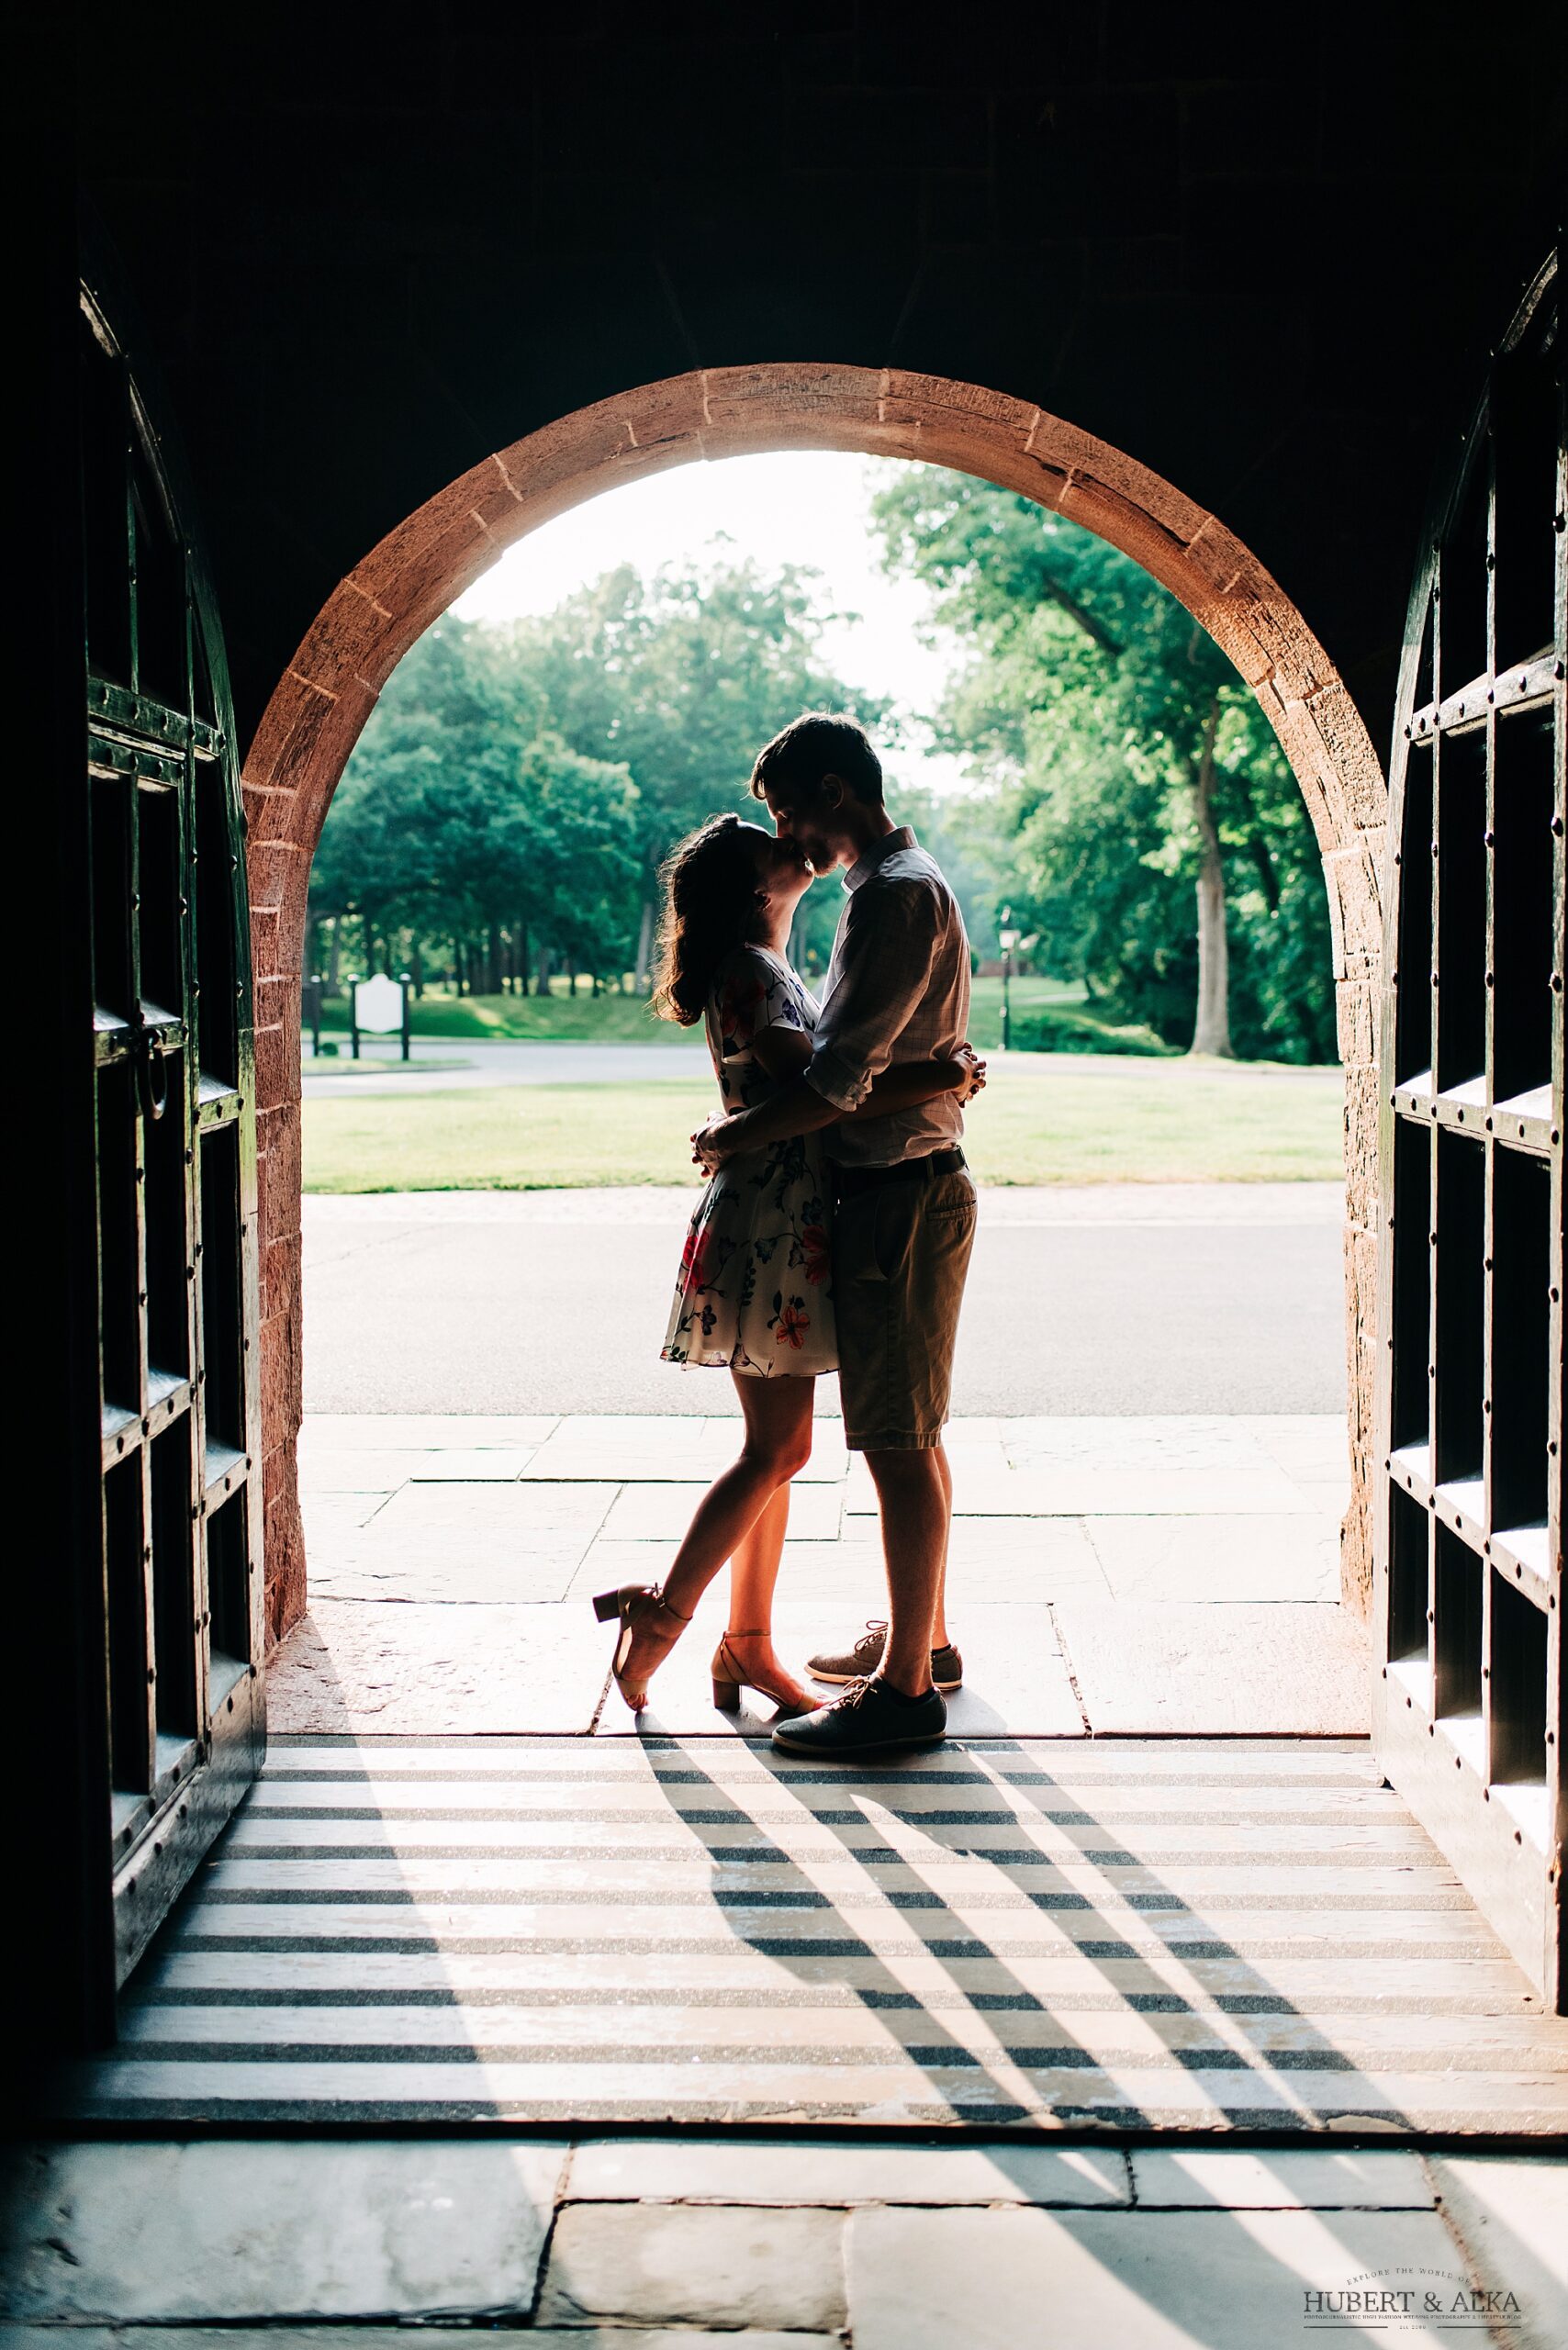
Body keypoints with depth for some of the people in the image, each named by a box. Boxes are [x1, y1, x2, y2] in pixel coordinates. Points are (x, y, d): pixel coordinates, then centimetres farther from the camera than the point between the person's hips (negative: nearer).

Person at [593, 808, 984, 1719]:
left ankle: (749, 1645, 15)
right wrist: (935, 1081, -21)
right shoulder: (748, 971, -11)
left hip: (790, 1226, 10)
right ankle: (660, 1615, 2)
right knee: (778, 1449, -7)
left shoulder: (776, 971, 20)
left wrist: (942, 1069, 3)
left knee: (776, 1448, 10)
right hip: (766, 1224, -10)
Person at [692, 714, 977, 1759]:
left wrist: (737, 1136, -10)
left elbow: (843, 1077, -23)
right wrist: (760, 1118, 15)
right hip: (901, 1191, 11)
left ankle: (904, 1690, -1)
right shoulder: (902, 881, 17)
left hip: (899, 1200, -11)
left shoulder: (897, 894, -17)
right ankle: (922, 1635, 31)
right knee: (912, 1435, 18)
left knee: (900, 1445, -6)